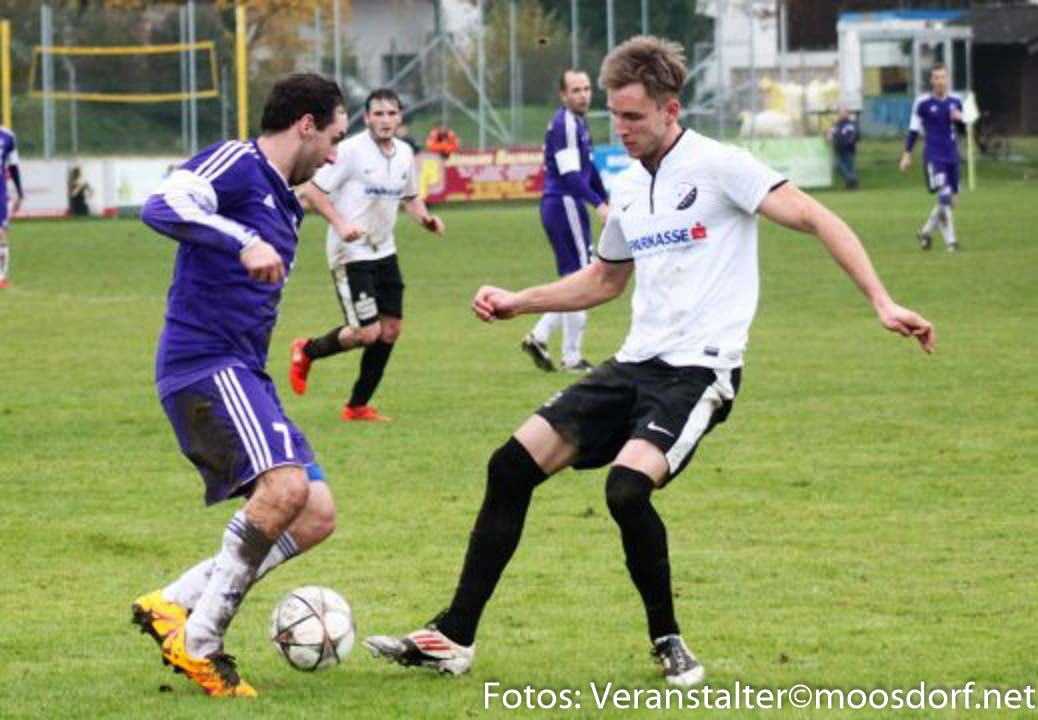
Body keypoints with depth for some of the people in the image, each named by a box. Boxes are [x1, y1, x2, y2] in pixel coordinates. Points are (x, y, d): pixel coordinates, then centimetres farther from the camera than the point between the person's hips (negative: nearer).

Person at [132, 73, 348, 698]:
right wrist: (244, 241, -35)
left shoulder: (284, 205, 22)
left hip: (243, 376, 10)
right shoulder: (236, 165, -6)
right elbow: (161, 207, -25)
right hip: (205, 364, -10)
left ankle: (174, 603, 3)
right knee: (285, 486, -27)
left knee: (316, 516, 3)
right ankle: (199, 642, -19)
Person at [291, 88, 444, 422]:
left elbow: (410, 197, 22)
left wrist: (425, 218, 1)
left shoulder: (405, 153, 6)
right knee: (367, 332, -12)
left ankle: (358, 406, 16)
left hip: (384, 252, 7)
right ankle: (307, 351, 16)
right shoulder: (351, 151, -14)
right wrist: (340, 223, -25)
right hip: (351, 253, -7)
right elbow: (312, 190, -13)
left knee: (390, 329, 4)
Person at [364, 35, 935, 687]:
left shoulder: (719, 167, -8)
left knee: (627, 487, -30)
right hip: (637, 364, 8)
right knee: (514, 465, -3)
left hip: (699, 367, -8)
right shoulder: (628, 189, 15)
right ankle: (454, 638, 3)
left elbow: (814, 219, -13)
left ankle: (669, 643, -8)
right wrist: (517, 303, 21)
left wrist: (882, 304, -22)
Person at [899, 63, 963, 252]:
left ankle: (926, 232, 28)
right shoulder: (923, 103, -5)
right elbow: (913, 129, 2)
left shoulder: (955, 101, 7)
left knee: (950, 200, 9)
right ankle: (950, 241, -16)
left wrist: (960, 118, -7)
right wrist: (907, 154, 1)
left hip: (951, 156, 5)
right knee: (944, 197, -18)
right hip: (933, 156, -5)